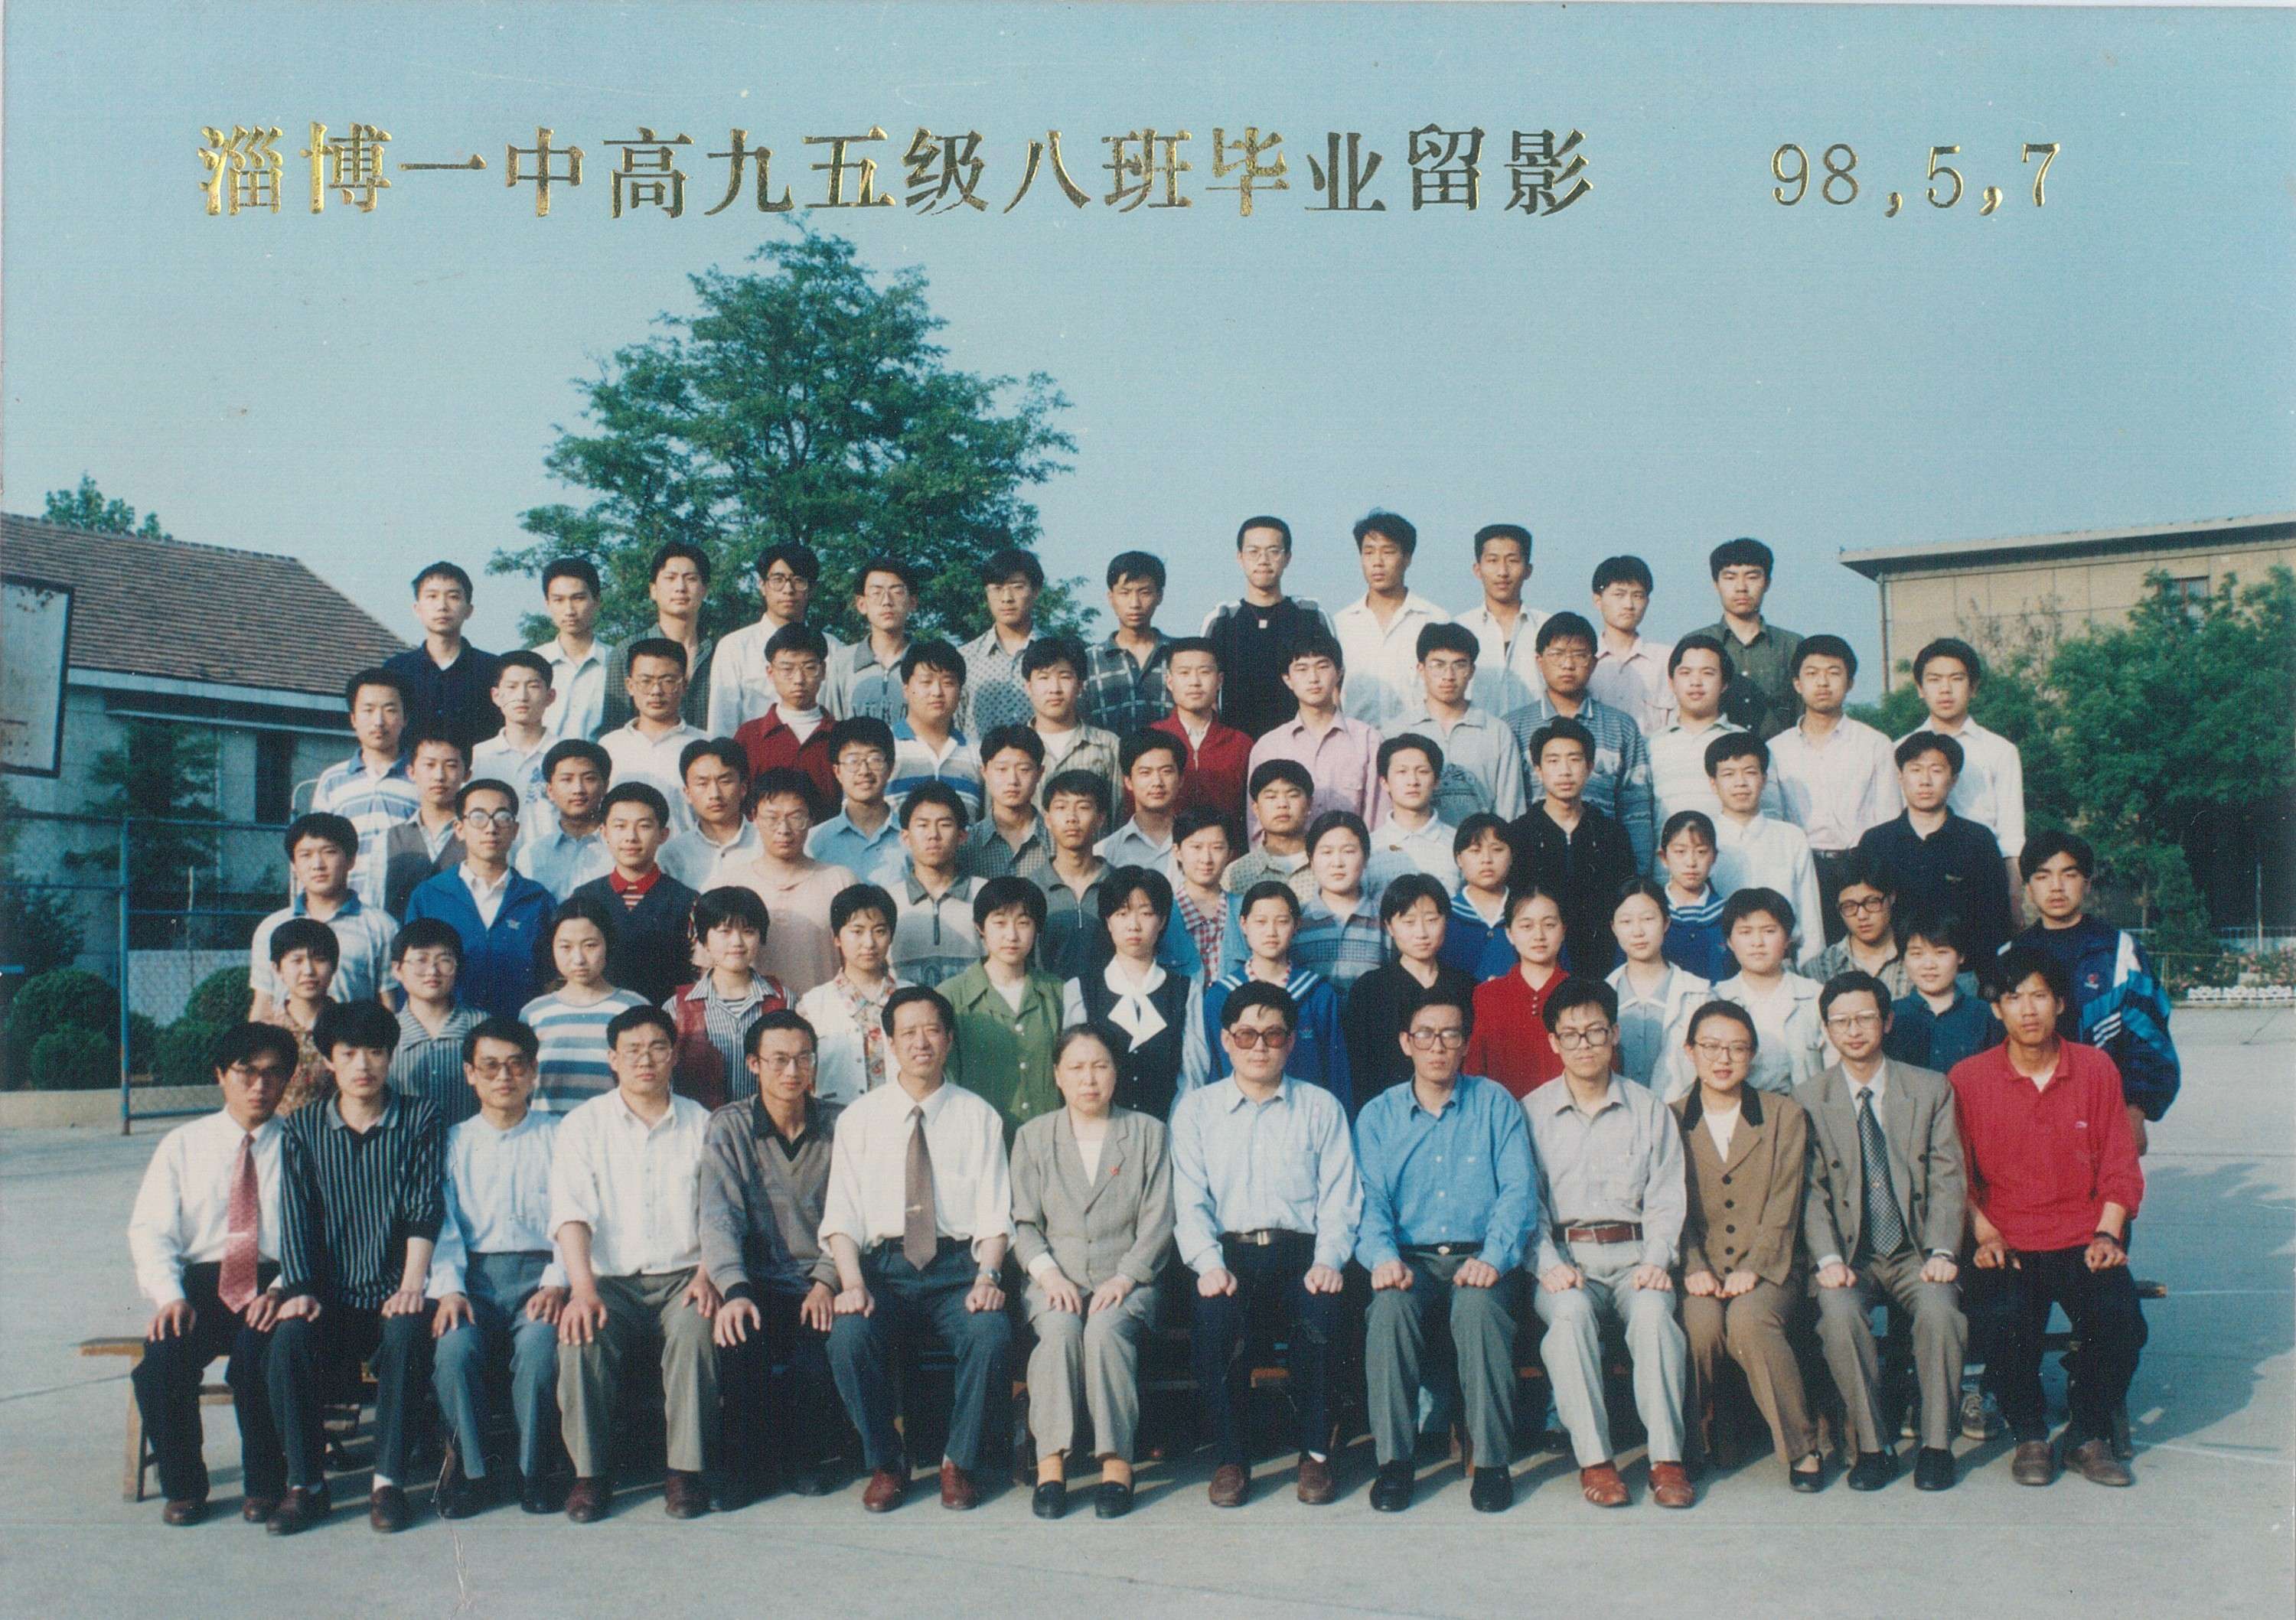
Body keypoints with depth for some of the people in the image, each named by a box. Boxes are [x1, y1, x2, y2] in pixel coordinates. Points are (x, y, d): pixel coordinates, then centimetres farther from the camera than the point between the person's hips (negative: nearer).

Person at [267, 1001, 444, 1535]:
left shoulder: (419, 1120, 6)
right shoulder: (302, 1129, 11)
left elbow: (425, 1209, -4)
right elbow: (296, 1216, 2)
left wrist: (412, 1285, -17)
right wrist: (299, 1289, -13)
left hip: (391, 1294, -1)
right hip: (329, 1296, 2)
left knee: (407, 1335, -33)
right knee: (289, 1341, -29)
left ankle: (388, 1482, -23)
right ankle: (305, 1485, -16)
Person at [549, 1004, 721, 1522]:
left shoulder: (700, 1123, 12)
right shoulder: (583, 1125, 9)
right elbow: (571, 1211, -5)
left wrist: (706, 1275, -13)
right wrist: (582, 1287, -20)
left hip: (682, 1277, 0)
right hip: (609, 1279, 0)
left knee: (696, 1330, -32)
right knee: (581, 1337, -30)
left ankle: (686, 1471, -24)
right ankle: (590, 1473, -18)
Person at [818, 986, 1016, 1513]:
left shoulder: (979, 1117, 9)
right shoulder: (860, 1118, 10)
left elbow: (995, 1213, 3)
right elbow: (841, 1216, 4)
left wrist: (986, 1277, -15)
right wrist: (852, 1284, -13)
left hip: (959, 1264, 0)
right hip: (884, 1264, 1)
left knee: (992, 1332, -31)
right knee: (848, 1336, -29)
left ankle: (959, 1462, -7)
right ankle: (885, 1464, -6)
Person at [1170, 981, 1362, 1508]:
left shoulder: (1321, 1108, 15)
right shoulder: (1195, 1109, 14)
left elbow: (1340, 1198, 7)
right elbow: (1190, 1201, 5)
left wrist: (1328, 1261, -11)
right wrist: (1209, 1264, -12)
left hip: (1301, 1251, 0)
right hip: (1228, 1251, 0)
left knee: (1320, 1314, -32)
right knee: (1214, 1315, -32)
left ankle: (1315, 1453, -13)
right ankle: (1229, 1458, -16)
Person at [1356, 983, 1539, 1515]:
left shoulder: (1495, 1104, 10)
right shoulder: (1377, 1116, 13)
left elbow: (1520, 1189, 0)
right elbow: (1370, 1197, 2)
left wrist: (1493, 1256, -18)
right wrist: (1383, 1255, -20)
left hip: (1479, 1258, -1)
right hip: (1409, 1260, 1)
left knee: (1479, 1306, -34)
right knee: (1390, 1306, -32)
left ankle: (1490, 1459, -24)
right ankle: (1394, 1459, -24)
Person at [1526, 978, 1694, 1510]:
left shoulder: (1648, 1108, 14)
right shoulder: (1532, 1113, 11)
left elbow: (1667, 1197, 8)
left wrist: (1656, 1260, -9)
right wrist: (1549, 1264, -12)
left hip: (1633, 1254, 1)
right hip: (1563, 1257, -1)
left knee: (1653, 1310, -32)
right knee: (1570, 1312, -33)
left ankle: (1667, 1458, -27)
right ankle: (1593, 1459, -28)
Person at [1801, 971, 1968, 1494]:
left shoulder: (1932, 1089, 6)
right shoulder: (1808, 1099, 4)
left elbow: (1947, 1179, 1)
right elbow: (1812, 1190, -2)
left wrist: (1942, 1252, -14)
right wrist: (1828, 1259, -17)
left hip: (1917, 1251, 0)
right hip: (1849, 1255, 0)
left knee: (1939, 1308, -30)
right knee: (1839, 1310, -31)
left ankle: (1936, 1445, -14)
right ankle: (1872, 1446, -17)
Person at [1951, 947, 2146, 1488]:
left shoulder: (2097, 1069, 5)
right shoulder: (1967, 1078, 1)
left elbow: (2120, 1168, 8)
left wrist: (2106, 1235, -6)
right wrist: (1984, 1233, -8)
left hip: (2084, 1242, 1)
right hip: (2009, 1244, -1)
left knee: (2121, 1321, -26)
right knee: (2008, 1324, -29)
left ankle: (2088, 1436, 0)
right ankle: (2029, 1437, -1)